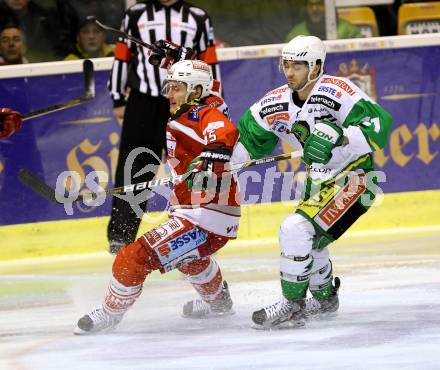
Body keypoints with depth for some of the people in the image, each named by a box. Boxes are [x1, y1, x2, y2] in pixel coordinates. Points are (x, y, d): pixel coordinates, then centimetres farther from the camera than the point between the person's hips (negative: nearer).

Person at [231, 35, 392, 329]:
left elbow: (378, 125, -31)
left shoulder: (336, 91, -23)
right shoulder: (277, 103, -1)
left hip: (355, 177, -9)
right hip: (321, 181, 9)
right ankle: (325, 298, 48)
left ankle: (293, 305, -9)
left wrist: (338, 136, -43)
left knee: (297, 229, -21)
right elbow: (248, 138, 10)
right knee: (307, 240, 22)